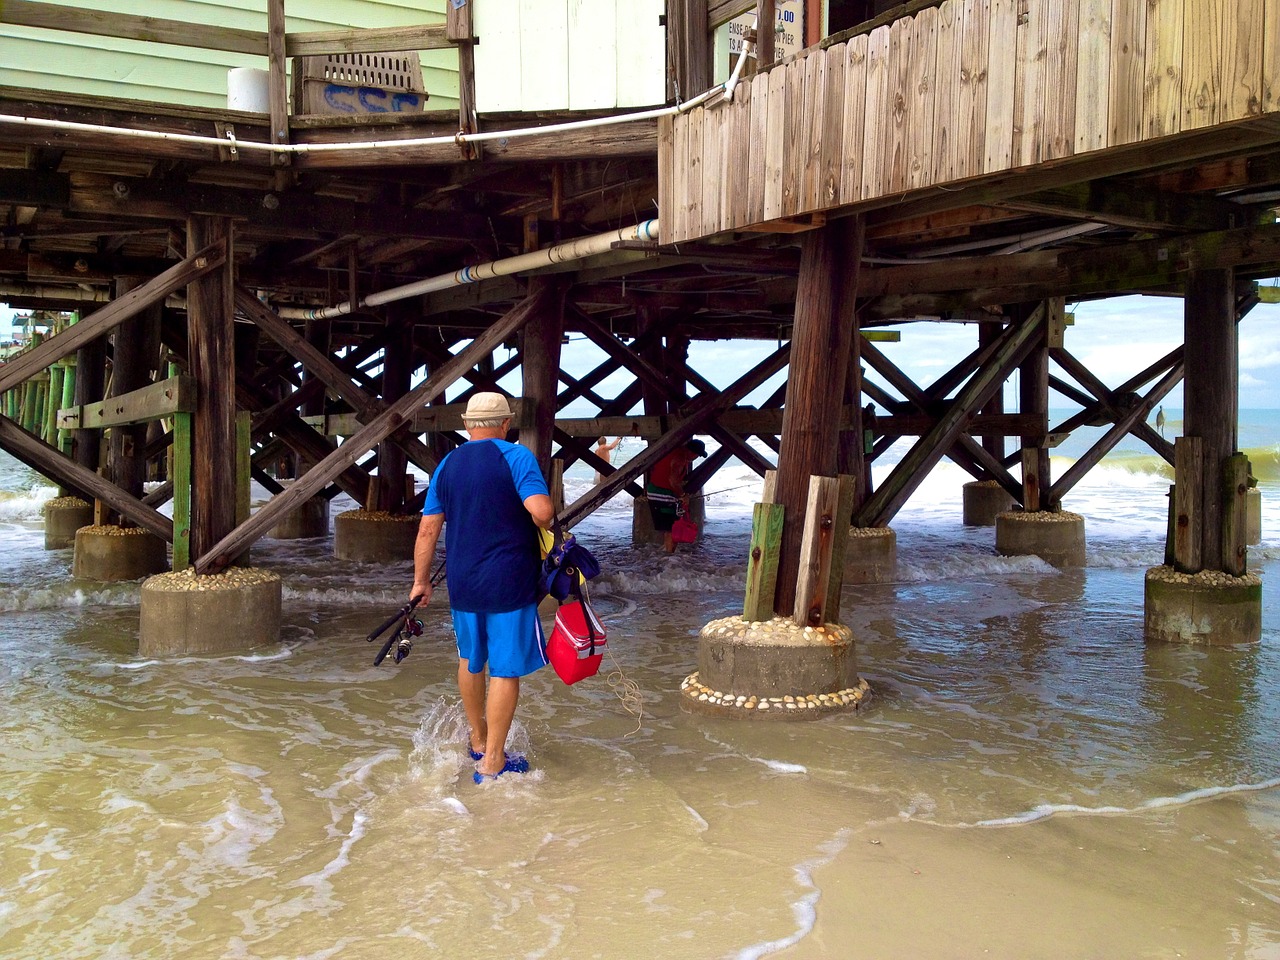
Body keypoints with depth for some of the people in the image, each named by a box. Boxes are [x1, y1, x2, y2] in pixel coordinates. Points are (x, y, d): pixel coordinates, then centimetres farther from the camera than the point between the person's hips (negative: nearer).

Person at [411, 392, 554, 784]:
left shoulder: (447, 464, 7)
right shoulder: (516, 457, -9)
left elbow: (428, 530, 7)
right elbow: (541, 511, -23)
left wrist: (421, 581, 16)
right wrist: (545, 527, 0)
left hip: (462, 582, 6)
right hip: (509, 582, -5)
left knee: (471, 660, 22)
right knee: (505, 669, 3)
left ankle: (478, 741, 38)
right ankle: (492, 763, 7)